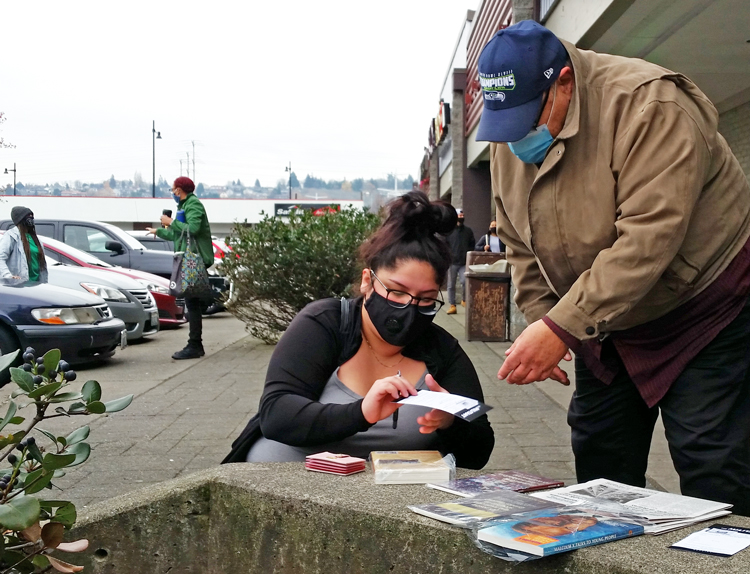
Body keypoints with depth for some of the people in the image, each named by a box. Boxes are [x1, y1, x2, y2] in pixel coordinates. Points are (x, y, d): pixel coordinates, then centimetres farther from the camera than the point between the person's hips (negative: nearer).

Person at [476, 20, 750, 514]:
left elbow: (647, 241, -35)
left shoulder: (649, 106, -27)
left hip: (702, 313, -7)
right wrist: (538, 325, -4)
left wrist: (562, 327, -36)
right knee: (600, 472, 10)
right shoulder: (508, 139, -3)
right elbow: (522, 245, 6)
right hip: (604, 321, 7)